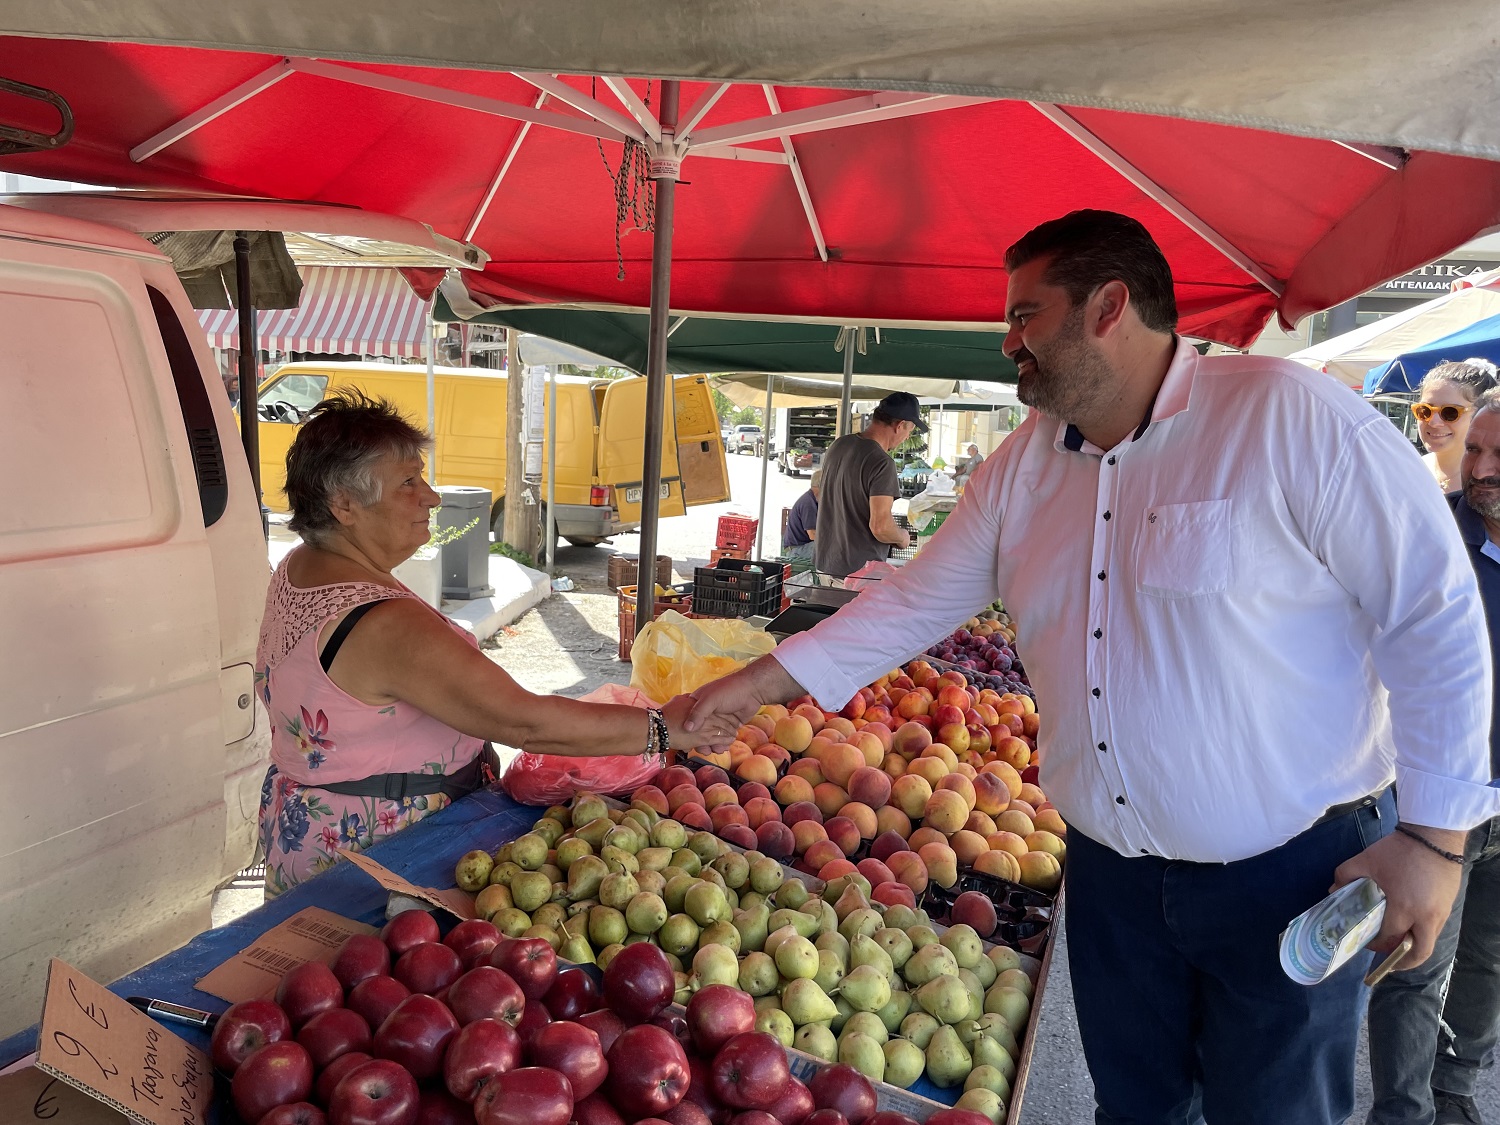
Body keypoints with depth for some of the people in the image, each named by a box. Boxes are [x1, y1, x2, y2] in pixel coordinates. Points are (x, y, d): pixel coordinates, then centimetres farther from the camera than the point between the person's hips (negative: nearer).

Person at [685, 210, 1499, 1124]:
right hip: (1113, 868, 5)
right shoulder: (1022, 465, 2)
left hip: (1289, 874, -5)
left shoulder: (1289, 416, -16)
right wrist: (765, 682, 3)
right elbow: (918, 601, 7)